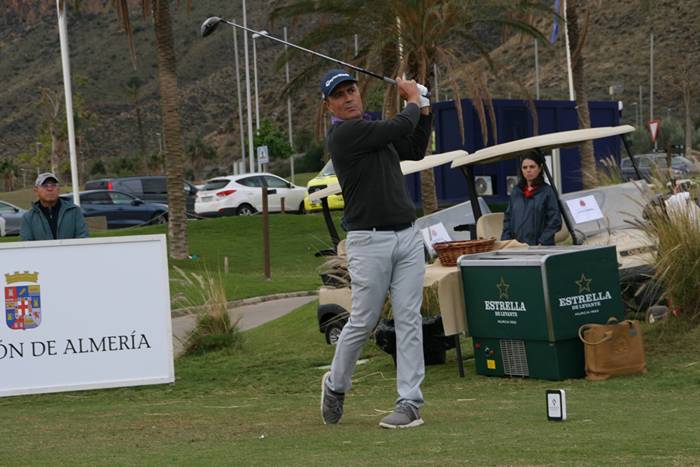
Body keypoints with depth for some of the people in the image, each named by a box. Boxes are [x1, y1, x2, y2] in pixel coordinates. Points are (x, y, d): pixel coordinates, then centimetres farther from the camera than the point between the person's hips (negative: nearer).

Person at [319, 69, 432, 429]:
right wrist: (413, 101, 5)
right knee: (363, 321, -1)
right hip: (369, 241, -7)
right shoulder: (346, 133, -11)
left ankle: (410, 402, 0)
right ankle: (336, 385, 23)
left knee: (409, 320, 0)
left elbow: (415, 150, 26)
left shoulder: (373, 130, 16)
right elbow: (400, 127, -14)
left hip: (407, 237, 7)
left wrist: (424, 108, 16)